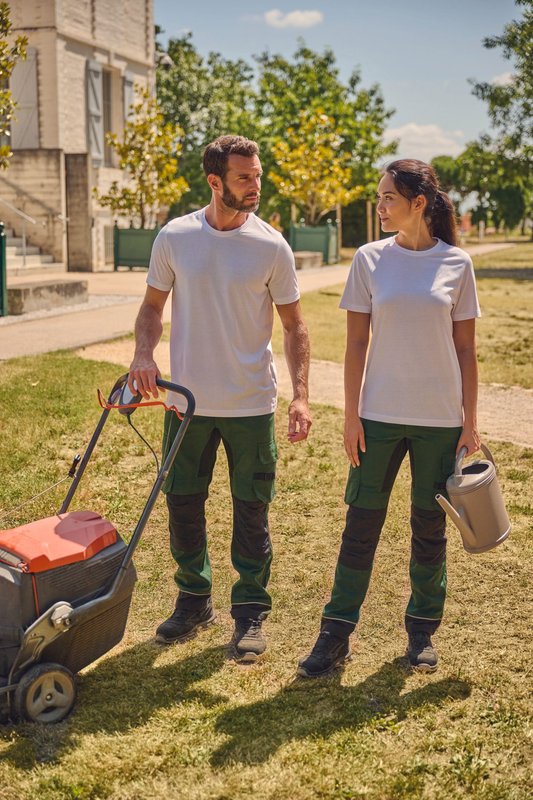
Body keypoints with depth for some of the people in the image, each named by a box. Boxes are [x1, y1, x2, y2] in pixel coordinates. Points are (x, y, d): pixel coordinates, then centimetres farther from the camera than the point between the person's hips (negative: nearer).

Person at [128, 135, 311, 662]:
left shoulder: (271, 247, -5)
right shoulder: (174, 237, -1)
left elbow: (293, 326, -1)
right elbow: (153, 305, 9)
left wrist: (300, 396, -10)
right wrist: (143, 355, -10)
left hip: (251, 404, -2)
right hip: (187, 400, 2)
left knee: (251, 511, 5)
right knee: (182, 503, 10)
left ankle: (250, 613, 21)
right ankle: (193, 601, 30)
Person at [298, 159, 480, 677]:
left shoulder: (456, 263, -1)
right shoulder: (370, 260, 0)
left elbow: (465, 349, 2)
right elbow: (356, 344, 1)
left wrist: (469, 422, 0)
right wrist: (351, 416, -3)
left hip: (440, 419, 0)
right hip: (380, 415, 0)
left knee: (430, 526, 9)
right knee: (362, 523, 3)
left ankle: (422, 631, 25)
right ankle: (336, 635, 13)